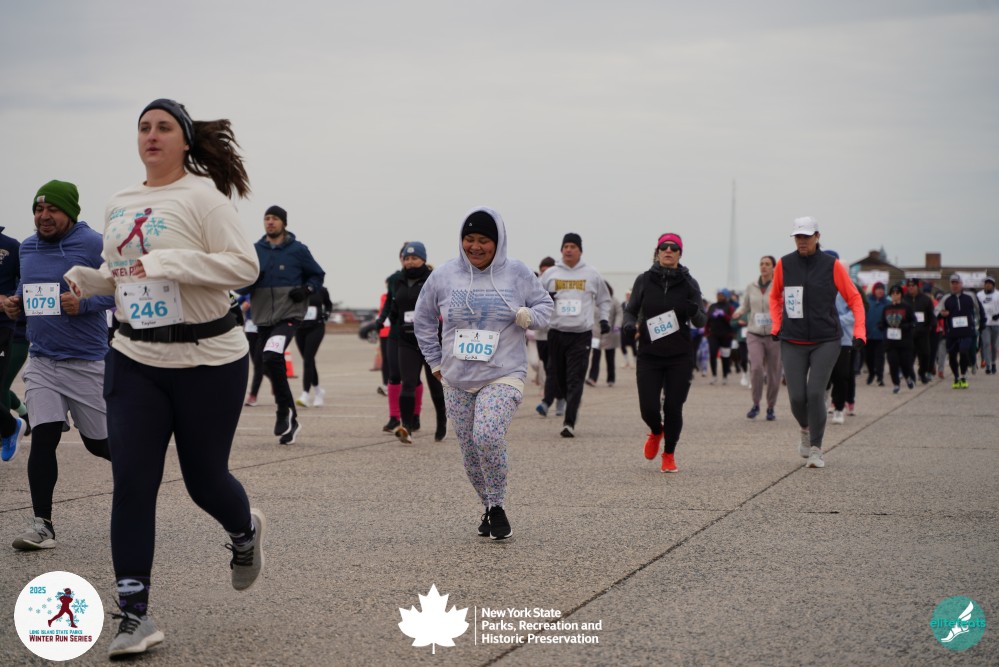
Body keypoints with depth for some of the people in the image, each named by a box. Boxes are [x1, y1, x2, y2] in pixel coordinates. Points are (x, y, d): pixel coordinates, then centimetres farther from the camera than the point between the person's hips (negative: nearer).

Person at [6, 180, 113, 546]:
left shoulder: (93, 245, -11)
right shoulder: (27, 248, 9)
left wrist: (85, 303, -25)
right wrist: (16, 303, 3)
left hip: (87, 362, -4)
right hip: (41, 361, 4)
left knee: (99, 442, 7)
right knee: (42, 437, -8)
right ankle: (42, 523, -2)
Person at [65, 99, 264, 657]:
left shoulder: (202, 195, -9)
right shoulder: (121, 204, 10)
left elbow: (245, 266, -18)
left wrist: (170, 261, -25)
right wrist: (85, 280, 2)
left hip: (208, 359, -5)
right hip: (136, 359, 5)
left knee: (204, 478, 6)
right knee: (132, 483, -4)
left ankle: (246, 532, 43)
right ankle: (135, 616, 1)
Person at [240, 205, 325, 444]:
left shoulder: (298, 250, -1)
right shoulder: (255, 251, 6)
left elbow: (318, 275, 10)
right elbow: (242, 286, 8)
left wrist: (307, 290, -9)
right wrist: (249, 280, -14)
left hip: (289, 315, -5)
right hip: (262, 319, 5)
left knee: (272, 357, -28)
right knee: (271, 368, 9)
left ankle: (285, 411, -12)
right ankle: (290, 422, 23)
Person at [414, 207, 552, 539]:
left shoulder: (517, 273, -2)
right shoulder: (443, 275, 2)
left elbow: (544, 303, 10)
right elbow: (423, 320, 14)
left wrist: (531, 316, -13)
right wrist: (435, 361, 10)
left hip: (503, 377, -3)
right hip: (457, 381, 3)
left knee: (488, 437, -24)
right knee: (470, 451, 6)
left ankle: (498, 506, -5)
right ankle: (489, 508, 27)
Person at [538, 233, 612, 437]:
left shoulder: (591, 274, 8)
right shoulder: (550, 274, 8)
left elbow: (603, 299, 20)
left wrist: (604, 319, 7)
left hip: (582, 334, -1)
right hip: (556, 331, 1)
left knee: (575, 379, -7)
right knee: (556, 374, 6)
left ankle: (569, 423, -9)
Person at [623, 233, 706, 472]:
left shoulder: (688, 283, 0)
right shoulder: (644, 280, 1)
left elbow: (702, 321, -2)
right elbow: (630, 310, 9)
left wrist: (694, 311, -25)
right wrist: (630, 325, -13)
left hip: (680, 357, 0)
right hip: (649, 355, 0)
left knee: (673, 407, -1)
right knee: (648, 408, -6)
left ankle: (669, 455, 23)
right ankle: (656, 432, 31)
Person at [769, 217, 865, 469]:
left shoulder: (832, 265, -3)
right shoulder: (784, 264, 3)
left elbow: (854, 298, 3)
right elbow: (775, 296, 19)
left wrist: (859, 331, -7)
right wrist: (776, 325, 8)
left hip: (826, 341, -2)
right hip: (792, 343, 2)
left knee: (815, 393, -13)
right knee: (797, 397, -3)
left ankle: (816, 449, -1)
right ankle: (806, 429, 30)